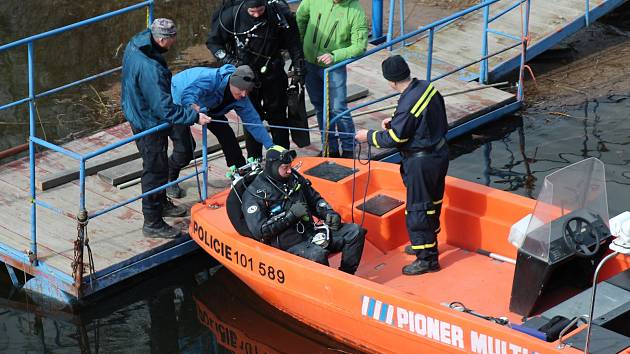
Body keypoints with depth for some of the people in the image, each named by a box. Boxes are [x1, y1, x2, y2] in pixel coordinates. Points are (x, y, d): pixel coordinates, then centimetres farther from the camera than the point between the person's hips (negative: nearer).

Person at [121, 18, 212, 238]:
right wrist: (195, 117, -26)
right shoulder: (150, 69, -37)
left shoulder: (135, 44, -8)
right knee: (155, 170, 5)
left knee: (157, 165, 27)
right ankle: (152, 223, 18)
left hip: (136, 111, 10)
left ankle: (161, 204, 47)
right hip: (149, 123, -10)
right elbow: (166, 110, -33)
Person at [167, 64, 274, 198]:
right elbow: (187, 95, -52)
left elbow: (253, 121, -12)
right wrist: (194, 107, -74)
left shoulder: (241, 99, -18)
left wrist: (271, 147, -17)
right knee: (185, 149, -18)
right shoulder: (212, 78, -40)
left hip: (204, 107, 7)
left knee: (227, 136, -1)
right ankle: (168, 180, 7)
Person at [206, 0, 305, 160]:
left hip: (273, 74, 0)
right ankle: (254, 159, 17)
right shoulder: (232, 15, -18)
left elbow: (293, 43, -4)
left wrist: (299, 70, -2)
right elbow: (213, 42, -5)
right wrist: (230, 61, -17)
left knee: (278, 116, 10)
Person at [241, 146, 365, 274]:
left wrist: (329, 214, 0)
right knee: (317, 254, -37)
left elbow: (315, 200, 23)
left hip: (311, 233, 7)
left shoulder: (294, 177, 10)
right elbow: (259, 231, -17)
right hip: (289, 245, -7)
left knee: (355, 231, -6)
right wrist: (291, 215, -17)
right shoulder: (254, 194, -9)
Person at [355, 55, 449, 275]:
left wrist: (369, 137, -6)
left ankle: (427, 258, 10)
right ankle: (425, 244, 40)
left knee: (417, 209, 2)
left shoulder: (408, 104, -28)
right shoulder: (426, 87, -2)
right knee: (432, 201, 23)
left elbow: (394, 139, -20)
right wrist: (394, 123, 14)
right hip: (440, 152, 9)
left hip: (421, 162, -9)